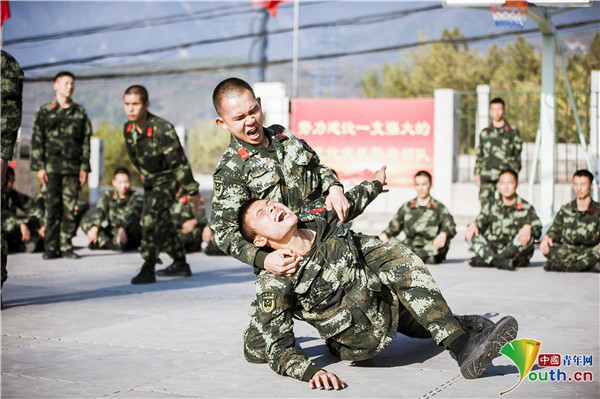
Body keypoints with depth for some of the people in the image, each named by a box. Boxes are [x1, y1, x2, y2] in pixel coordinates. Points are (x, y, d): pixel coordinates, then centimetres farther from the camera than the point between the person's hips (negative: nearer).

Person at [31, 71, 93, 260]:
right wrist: (39, 167, -3)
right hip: (51, 166, -1)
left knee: (70, 208, -1)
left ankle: (66, 246, 5)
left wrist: (84, 168, 2)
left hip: (73, 168, 1)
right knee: (52, 207, -3)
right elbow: (37, 141, 5)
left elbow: (86, 142, 10)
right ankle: (51, 247, 1)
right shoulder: (45, 111, 7)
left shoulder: (80, 113, 11)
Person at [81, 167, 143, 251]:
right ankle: (106, 243, -39)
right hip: (111, 234, 4)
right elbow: (99, 211, -12)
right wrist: (94, 228, -33)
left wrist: (122, 229, -45)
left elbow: (131, 215, -25)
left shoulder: (137, 198, -5)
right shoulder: (108, 196, 6)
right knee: (85, 222, -15)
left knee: (133, 225, -35)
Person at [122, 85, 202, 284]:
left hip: (168, 179, -8)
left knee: (150, 219, -23)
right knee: (162, 222, 19)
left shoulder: (163, 129, -31)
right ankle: (180, 264, 36)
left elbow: (179, 162, -26)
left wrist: (191, 191, -21)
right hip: (150, 180, 8)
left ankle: (148, 270, -22)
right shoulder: (128, 129, -9)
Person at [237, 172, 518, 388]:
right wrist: (310, 372, -37)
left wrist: (375, 183, 36)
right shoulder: (274, 282, -20)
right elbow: (278, 349, -19)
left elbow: (350, 202, 19)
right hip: (363, 343, -7)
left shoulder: (319, 219, -5)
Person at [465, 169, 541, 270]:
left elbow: (538, 229, -4)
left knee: (528, 236, -31)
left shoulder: (526, 208, 4)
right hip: (492, 250, 2)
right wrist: (473, 224, -18)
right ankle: (497, 261, -44)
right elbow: (480, 221, 6)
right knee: (471, 234, -16)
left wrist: (528, 227, -27)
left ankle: (485, 260, -35)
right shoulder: (491, 206, 12)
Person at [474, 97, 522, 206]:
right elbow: (479, 155, 20)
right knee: (485, 203, -8)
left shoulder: (513, 132, 10)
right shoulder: (484, 133, 17)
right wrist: (477, 173, 11)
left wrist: (515, 173, -3)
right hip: (487, 176, 2)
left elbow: (518, 154, 7)